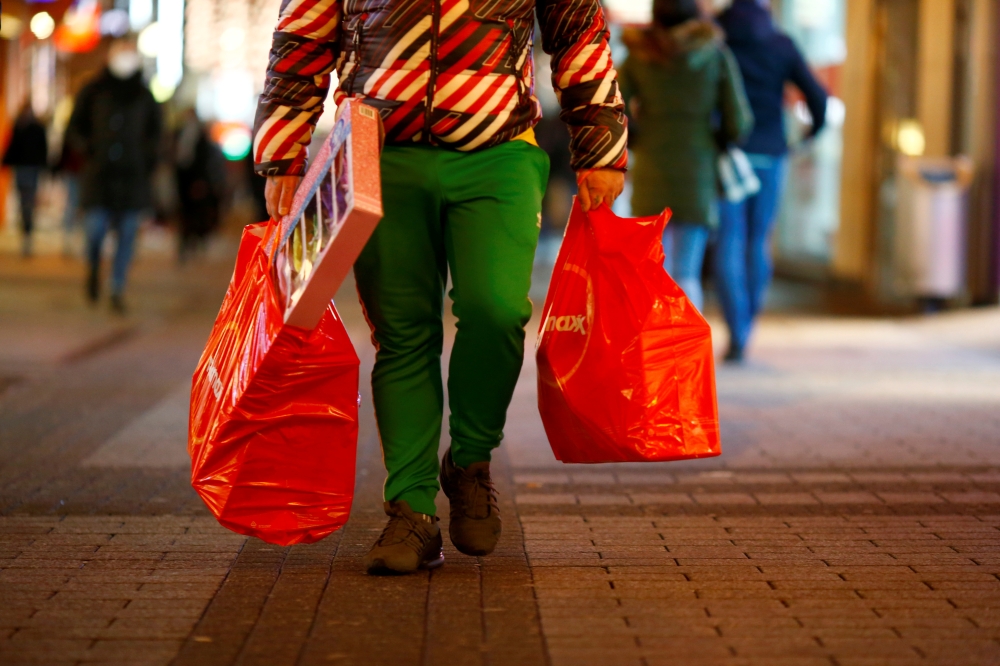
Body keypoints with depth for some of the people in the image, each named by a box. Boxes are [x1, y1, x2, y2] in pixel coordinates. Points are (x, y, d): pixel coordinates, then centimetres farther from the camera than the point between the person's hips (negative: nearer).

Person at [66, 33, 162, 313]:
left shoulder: (144, 96, 10)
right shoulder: (92, 92, 5)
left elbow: (155, 130, 20)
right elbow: (74, 127, 10)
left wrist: (149, 156, 5)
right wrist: (86, 148, -6)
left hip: (132, 175, 1)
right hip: (98, 174, -1)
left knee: (127, 235, -1)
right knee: (95, 229, -6)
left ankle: (117, 290, 7)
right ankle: (93, 269, 25)